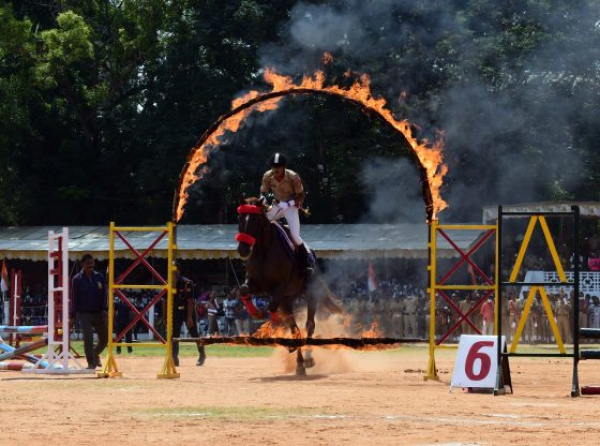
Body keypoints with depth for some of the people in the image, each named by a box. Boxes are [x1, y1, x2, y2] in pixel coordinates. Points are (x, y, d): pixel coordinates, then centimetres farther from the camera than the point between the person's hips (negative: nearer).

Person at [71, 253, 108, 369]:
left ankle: (95, 354, 34)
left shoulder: (99, 277, 7)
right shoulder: (77, 279, -2)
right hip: (84, 313, -3)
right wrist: (73, 314, -5)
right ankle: (91, 363, -2)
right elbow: (74, 298, -1)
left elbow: (105, 293, 5)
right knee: (88, 339, -11)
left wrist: (104, 309, -7)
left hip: (99, 312, 3)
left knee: (105, 338, 6)